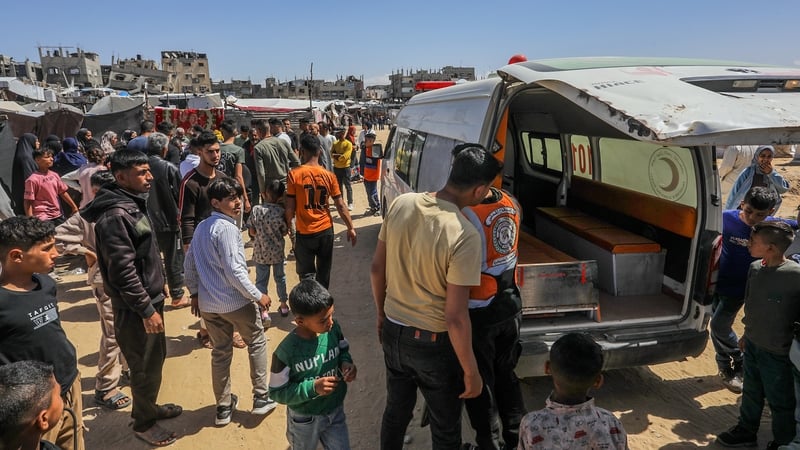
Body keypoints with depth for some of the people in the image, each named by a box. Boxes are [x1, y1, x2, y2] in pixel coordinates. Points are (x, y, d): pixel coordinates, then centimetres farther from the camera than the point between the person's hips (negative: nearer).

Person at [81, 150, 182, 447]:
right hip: (135, 306, -9)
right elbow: (122, 271, -26)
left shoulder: (132, 204, 7)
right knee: (145, 365, 6)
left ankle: (148, 407, 41)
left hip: (149, 297, 9)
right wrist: (146, 309, -21)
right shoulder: (115, 216, -24)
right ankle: (143, 422, 26)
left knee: (155, 358, 22)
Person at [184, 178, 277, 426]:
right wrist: (258, 296, -13)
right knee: (257, 342, 14)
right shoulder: (227, 229, -19)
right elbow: (234, 271, -22)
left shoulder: (201, 227, 7)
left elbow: (189, 264, 13)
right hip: (235, 302, -7)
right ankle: (261, 397, 19)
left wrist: (195, 293, 22)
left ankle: (223, 407, 28)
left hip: (208, 303, 7)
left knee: (220, 353, 17)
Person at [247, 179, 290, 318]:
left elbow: (252, 232, -8)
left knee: (261, 281, 10)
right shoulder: (281, 211, -16)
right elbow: (285, 232, -7)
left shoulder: (256, 209, -14)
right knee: (280, 278, 18)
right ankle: (283, 306, 31)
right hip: (277, 252, 0)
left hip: (260, 253, 0)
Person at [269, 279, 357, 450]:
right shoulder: (286, 352, -30)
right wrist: (312, 388, -30)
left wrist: (346, 363, -17)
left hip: (335, 411, 3)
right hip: (304, 419, -3)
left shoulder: (334, 329, -17)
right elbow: (277, 392, -19)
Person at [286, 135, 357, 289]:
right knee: (324, 272, 18)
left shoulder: (294, 175, -11)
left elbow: (290, 208, -9)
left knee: (306, 273, 11)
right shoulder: (328, 175, -4)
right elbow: (340, 205, -2)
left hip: (304, 232, -2)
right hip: (326, 230, 2)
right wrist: (351, 227, 7)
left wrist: (287, 224, 9)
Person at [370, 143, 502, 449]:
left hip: (393, 331, 6)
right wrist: (471, 371, -10)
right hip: (434, 343, -5)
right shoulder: (465, 236, -27)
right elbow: (455, 317, -24)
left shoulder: (401, 204, -9)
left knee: (396, 411, 28)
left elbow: (376, 269, 2)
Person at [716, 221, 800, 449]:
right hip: (753, 345, 7)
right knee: (751, 393, 23)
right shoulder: (755, 268, -2)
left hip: (778, 353, -6)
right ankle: (746, 431, 43)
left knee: (780, 402, 13)